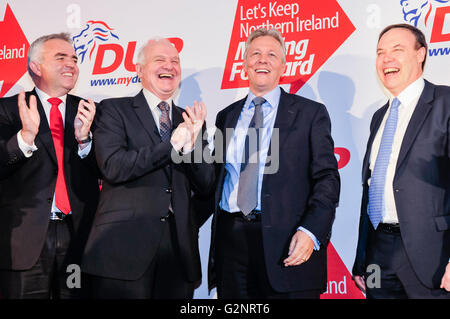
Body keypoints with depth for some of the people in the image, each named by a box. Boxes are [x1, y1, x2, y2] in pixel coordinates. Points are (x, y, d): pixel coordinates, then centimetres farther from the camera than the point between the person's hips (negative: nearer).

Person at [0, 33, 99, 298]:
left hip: (78, 235, 2)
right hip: (25, 238, -2)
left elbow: (102, 172, 3)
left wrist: (84, 138, -14)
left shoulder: (88, 111, 9)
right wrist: (26, 136, -23)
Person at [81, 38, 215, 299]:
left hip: (178, 249, 4)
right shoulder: (114, 110, 2)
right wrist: (171, 145, -14)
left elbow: (205, 185, 8)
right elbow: (113, 167, -14)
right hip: (124, 246, -4)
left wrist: (191, 146, -10)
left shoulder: (190, 120, 13)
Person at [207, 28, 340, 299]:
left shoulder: (311, 113, 4)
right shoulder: (226, 117, 16)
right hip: (231, 239, 3)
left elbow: (327, 178, -2)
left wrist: (311, 232, -15)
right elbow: (217, 178, 16)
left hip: (286, 245, -3)